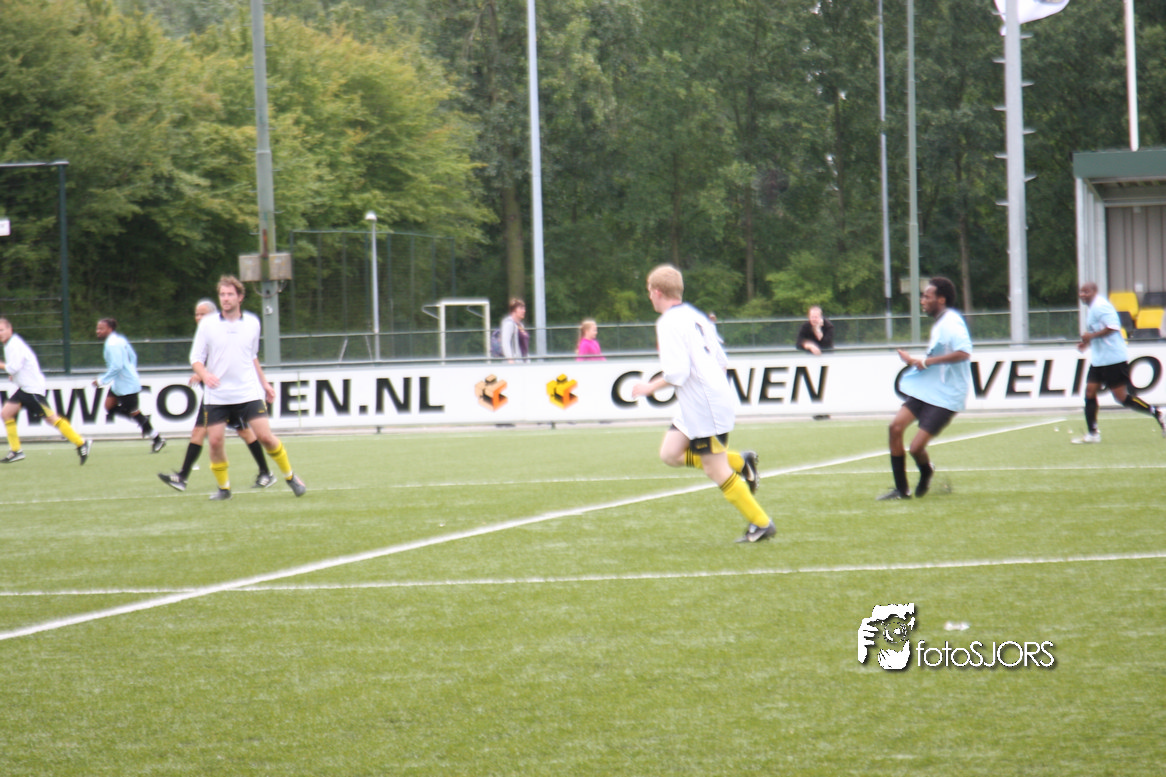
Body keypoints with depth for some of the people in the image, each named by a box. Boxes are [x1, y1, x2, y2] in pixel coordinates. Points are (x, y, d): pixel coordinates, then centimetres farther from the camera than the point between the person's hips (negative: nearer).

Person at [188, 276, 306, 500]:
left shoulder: (252, 323, 6)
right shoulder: (207, 324, -2)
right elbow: (196, 358, -1)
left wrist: (264, 383, 19)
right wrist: (204, 375, -21)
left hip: (249, 392, 0)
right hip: (217, 395, 0)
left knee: (265, 436, -8)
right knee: (215, 441, -7)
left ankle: (290, 476, 12)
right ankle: (223, 487, 11)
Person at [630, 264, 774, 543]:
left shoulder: (669, 323, -15)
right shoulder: (695, 316, 14)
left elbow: (677, 372, -23)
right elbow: (722, 361, 15)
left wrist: (650, 387, -8)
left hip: (705, 409, -9)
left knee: (716, 471, -2)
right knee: (670, 454, 12)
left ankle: (761, 524, 3)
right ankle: (740, 462, 14)